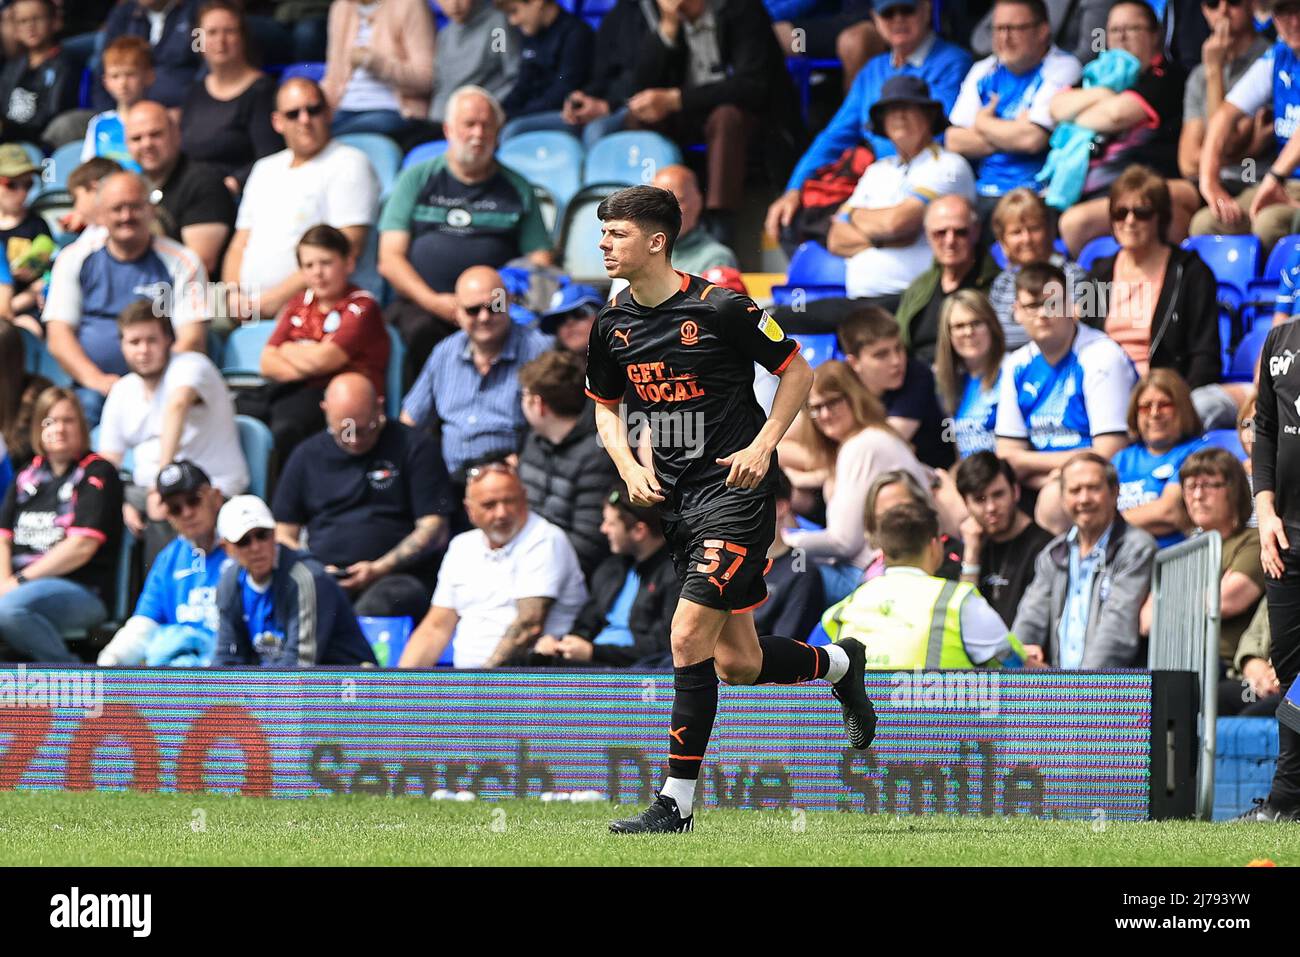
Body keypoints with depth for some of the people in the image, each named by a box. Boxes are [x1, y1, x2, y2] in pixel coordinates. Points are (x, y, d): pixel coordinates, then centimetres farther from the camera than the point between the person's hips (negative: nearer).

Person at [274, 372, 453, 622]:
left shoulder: (414, 449, 7)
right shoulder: (308, 456, 17)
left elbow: (434, 531, 1)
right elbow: (283, 534, 18)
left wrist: (379, 569, -11)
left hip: (396, 577, -2)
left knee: (374, 609, -39)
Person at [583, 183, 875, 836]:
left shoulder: (720, 309, -12)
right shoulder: (611, 327, 5)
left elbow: (797, 372, -2)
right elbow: (606, 406, 20)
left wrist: (763, 446, -13)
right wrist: (628, 465, 2)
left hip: (735, 489, -7)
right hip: (675, 496, 7)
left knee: (689, 635, -16)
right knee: (737, 664, 9)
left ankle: (677, 802, -10)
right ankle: (841, 664, 40)